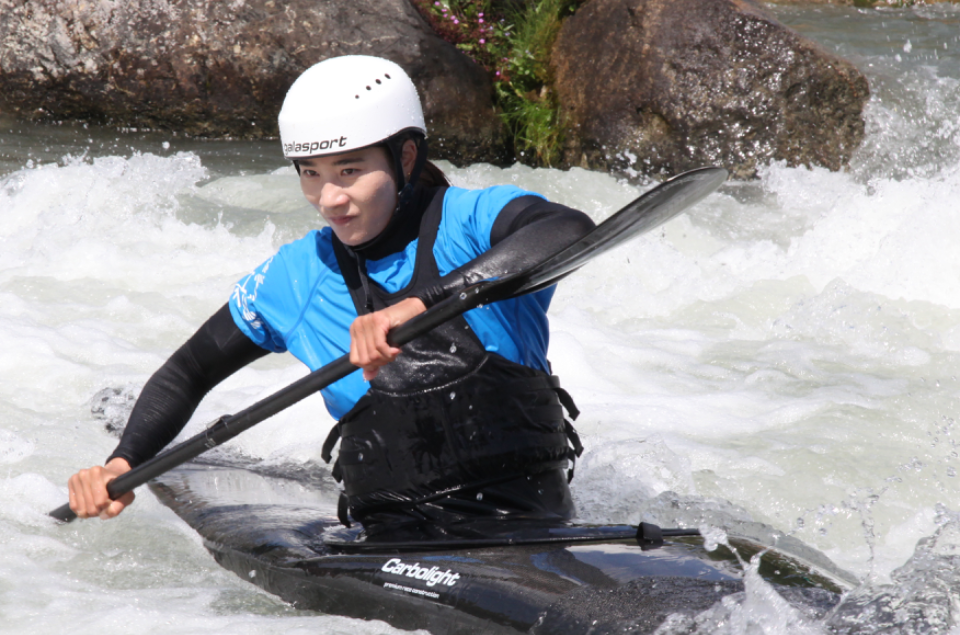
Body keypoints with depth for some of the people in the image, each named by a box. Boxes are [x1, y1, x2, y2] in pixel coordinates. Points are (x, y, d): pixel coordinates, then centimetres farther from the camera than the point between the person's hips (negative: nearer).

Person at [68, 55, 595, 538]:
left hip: (527, 528, -4)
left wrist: (422, 302, -36)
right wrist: (121, 466, 5)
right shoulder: (296, 278, 10)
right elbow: (187, 373, 23)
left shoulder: (474, 220, -3)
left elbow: (571, 232, -27)